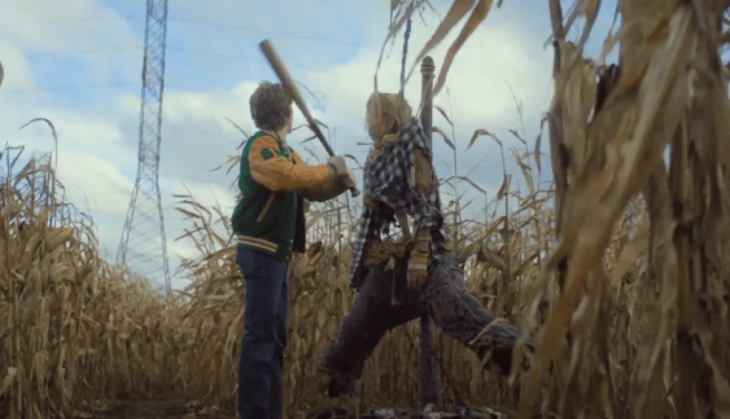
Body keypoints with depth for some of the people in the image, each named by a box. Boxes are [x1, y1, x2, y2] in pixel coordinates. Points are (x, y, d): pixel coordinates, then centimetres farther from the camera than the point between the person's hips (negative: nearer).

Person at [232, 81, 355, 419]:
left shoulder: (284, 150, 19)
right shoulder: (261, 145, -11)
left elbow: (312, 190, 19)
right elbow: (290, 177, -28)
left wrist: (339, 182, 1)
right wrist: (330, 169, -14)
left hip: (275, 253, 10)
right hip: (261, 252, -10)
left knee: (275, 336, 12)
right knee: (260, 334, -11)